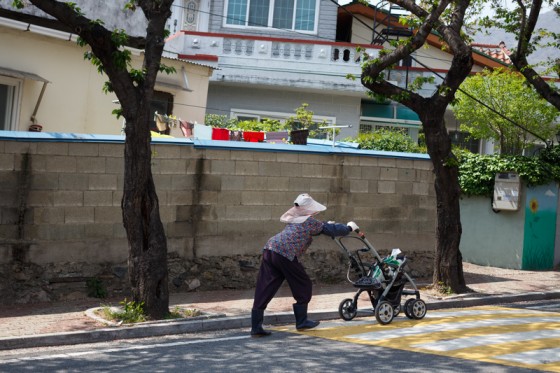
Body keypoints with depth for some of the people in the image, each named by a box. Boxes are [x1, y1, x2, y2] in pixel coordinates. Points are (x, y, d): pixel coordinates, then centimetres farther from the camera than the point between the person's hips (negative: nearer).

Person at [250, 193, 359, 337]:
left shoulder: (294, 220, 27)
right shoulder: (311, 221, 5)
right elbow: (333, 231, 11)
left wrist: (327, 225, 49)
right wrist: (349, 227, 27)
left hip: (269, 250, 8)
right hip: (285, 255, -8)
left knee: (264, 290, 4)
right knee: (303, 286, 12)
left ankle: (256, 327, 1)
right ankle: (301, 321, 21)